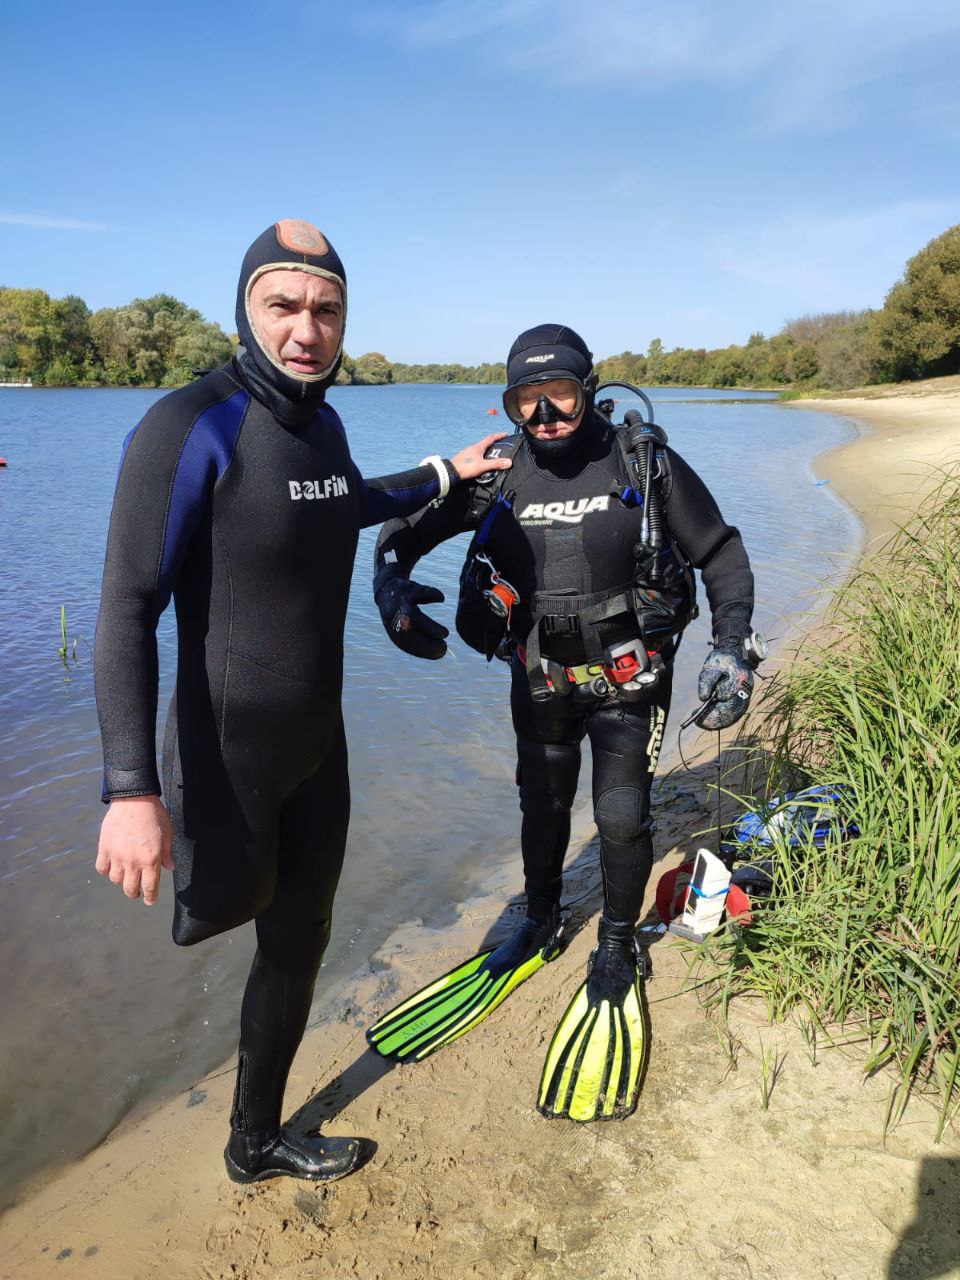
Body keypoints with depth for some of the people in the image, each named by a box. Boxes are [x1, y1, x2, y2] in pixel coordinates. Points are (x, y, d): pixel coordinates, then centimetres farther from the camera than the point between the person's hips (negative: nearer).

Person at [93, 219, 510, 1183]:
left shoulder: (322, 423, 3)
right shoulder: (190, 426, -21)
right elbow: (127, 611, -22)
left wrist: (445, 473, 30)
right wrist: (130, 792, -27)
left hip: (319, 743, 8)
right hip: (231, 751, -7)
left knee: (297, 946, 19)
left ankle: (257, 1142, 40)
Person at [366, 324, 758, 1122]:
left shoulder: (646, 462, -13)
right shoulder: (498, 474, -8)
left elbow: (721, 553, -6)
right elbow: (407, 524, 0)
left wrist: (731, 648, -17)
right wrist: (393, 585, -20)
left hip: (627, 675, -2)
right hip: (541, 675, 3)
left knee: (622, 816, -1)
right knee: (543, 806, 16)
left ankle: (619, 947, 26)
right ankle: (543, 927, 41)